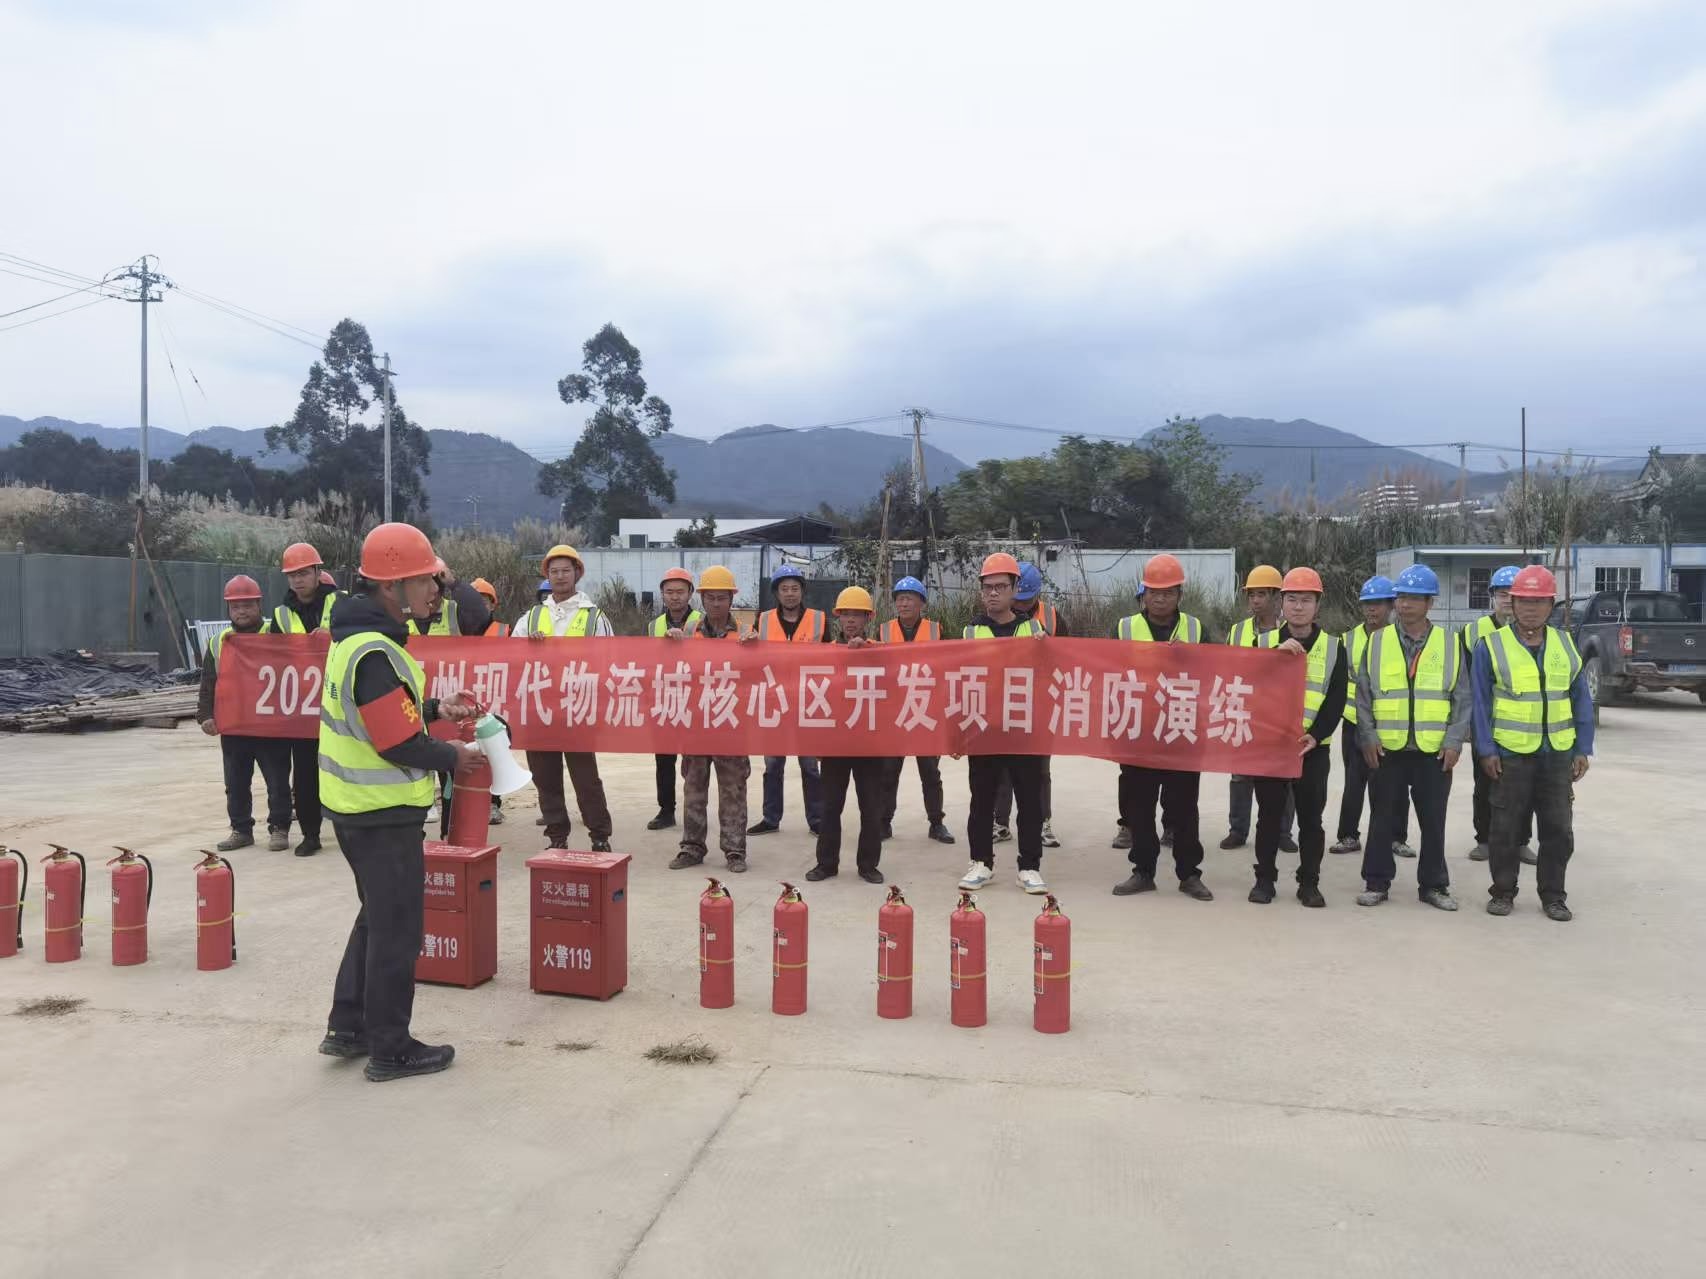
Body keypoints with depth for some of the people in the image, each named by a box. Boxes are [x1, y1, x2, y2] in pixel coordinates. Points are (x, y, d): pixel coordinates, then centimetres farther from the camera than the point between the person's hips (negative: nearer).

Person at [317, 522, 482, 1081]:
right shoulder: (376, 654, -25)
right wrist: (453, 757, -10)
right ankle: (391, 1050, 15)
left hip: (355, 802, 10)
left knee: (377, 915, 22)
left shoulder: (356, 635, 7)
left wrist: (434, 707, 9)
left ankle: (348, 1027, 32)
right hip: (384, 811, -10)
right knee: (397, 929, 3)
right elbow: (400, 745, -25)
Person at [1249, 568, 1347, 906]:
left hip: (1314, 748, 0)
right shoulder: (1265, 642, 4)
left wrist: (1315, 736, -15)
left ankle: (1309, 882, 17)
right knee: (1269, 815, 7)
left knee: (1311, 818, 6)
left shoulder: (1334, 647, 3)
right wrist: (1276, 654, -20)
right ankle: (1265, 878, 17)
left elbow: (1336, 701, -2)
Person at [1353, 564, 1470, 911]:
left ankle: (1433, 884, 21)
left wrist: (1454, 740, -4)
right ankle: (1376, 882, 17)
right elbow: (1363, 695, 5)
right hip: (1387, 749, 0)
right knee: (1383, 820, 7)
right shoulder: (1377, 642, 4)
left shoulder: (1450, 644, 4)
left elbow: (1462, 698, 5)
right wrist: (1368, 736, -3)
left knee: (1433, 821, 8)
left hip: (1435, 751, 0)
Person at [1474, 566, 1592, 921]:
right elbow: (1480, 702, -6)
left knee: (1559, 829, 9)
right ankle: (1502, 892, 19)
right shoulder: (1492, 646, -5)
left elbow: (1581, 700, 9)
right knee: (1507, 828, 6)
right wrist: (1486, 750, -10)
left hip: (1558, 754, 3)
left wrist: (1583, 749, 4)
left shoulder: (1565, 644, 5)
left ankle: (1552, 896, 21)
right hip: (1511, 754, -3)